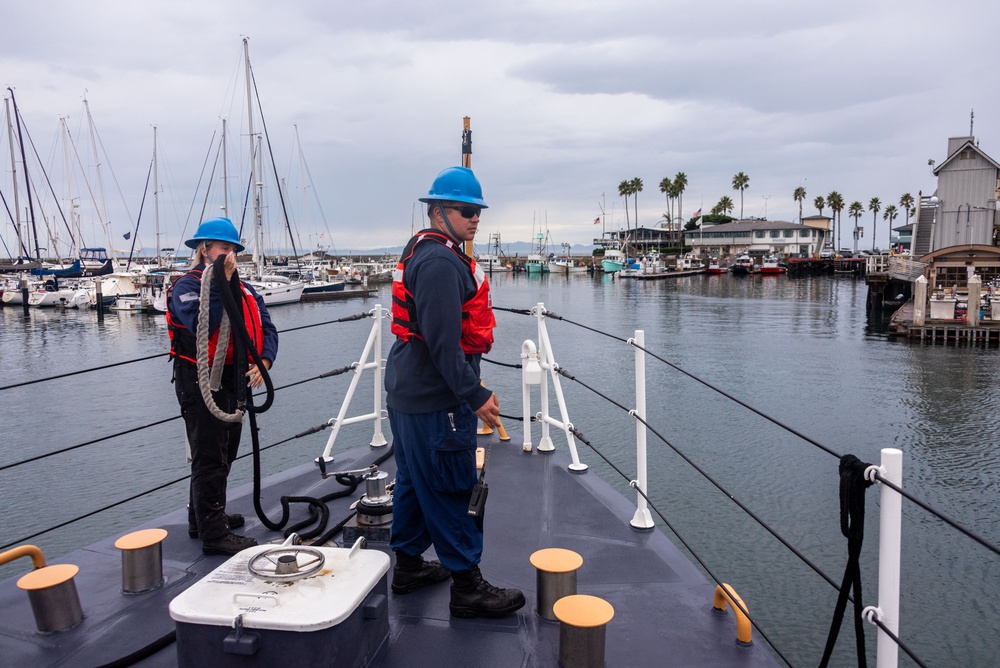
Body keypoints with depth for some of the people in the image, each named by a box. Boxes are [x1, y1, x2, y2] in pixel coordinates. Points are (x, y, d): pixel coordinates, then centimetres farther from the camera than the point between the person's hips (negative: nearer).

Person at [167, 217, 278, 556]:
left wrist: (263, 361, -15)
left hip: (234, 381, 8)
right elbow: (202, 325, -28)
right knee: (209, 458, -4)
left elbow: (266, 328, 3)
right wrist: (218, 283, -25)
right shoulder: (187, 286, -10)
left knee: (224, 455, 18)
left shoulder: (244, 289, 12)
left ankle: (203, 517, 34)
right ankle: (214, 534, 3)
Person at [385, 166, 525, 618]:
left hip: (408, 391, 11)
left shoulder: (424, 253, 16)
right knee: (451, 490, -2)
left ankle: (408, 565, 33)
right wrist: (475, 395, -21)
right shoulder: (440, 263, -19)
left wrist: (469, 389, 24)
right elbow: (443, 341, -25)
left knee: (414, 481, 19)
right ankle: (467, 587, 9)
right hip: (435, 399, -11)